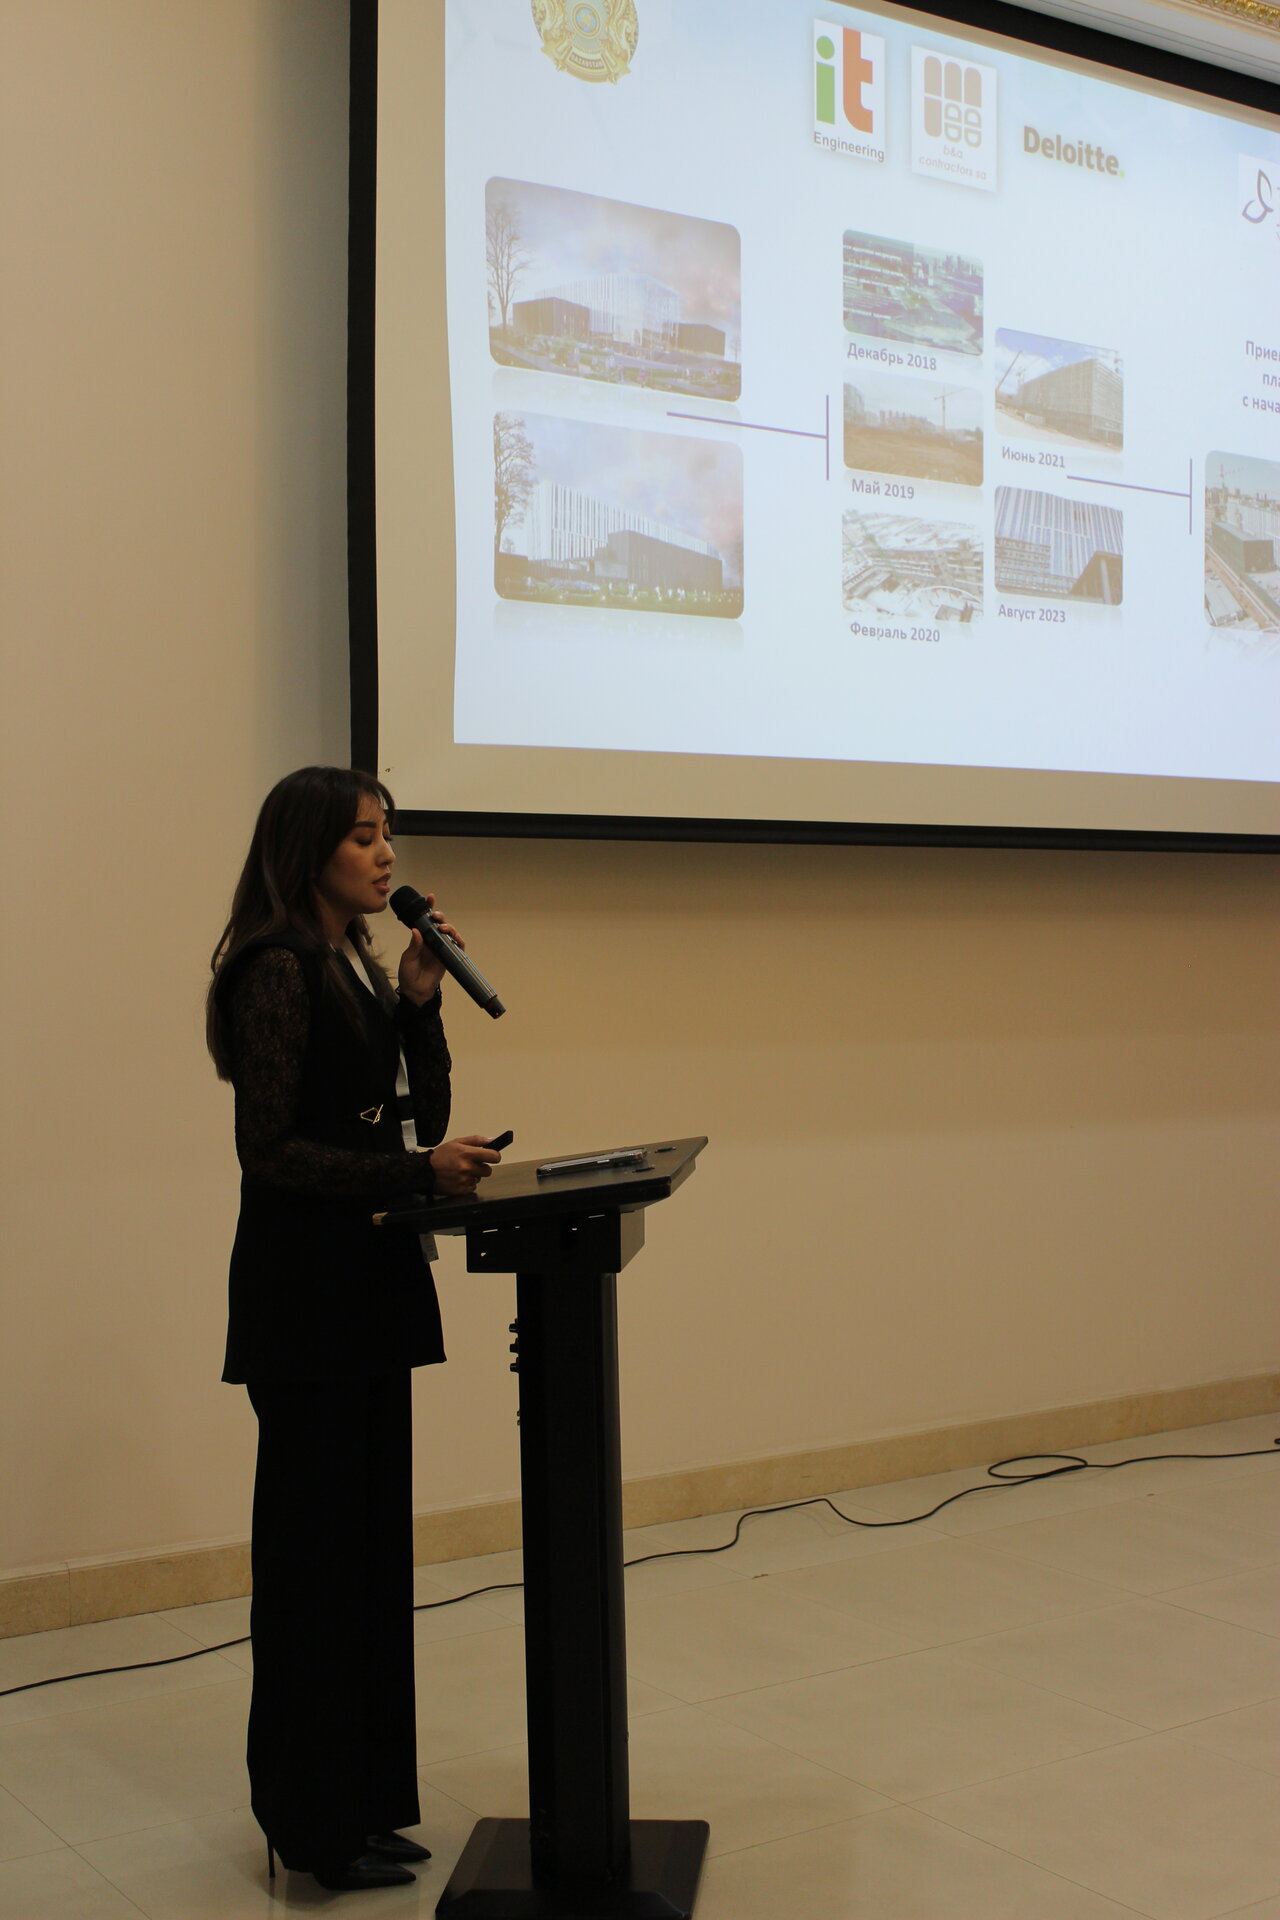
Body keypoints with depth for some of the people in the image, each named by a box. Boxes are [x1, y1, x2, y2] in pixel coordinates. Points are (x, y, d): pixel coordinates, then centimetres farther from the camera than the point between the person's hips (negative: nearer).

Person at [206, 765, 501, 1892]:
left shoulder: (358, 967, 13)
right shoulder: (276, 969, -13)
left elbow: (423, 1111, 12)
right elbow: (272, 1148, -18)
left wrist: (420, 1001, 0)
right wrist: (419, 1171, -25)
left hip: (371, 1286, 9)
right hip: (305, 1290, -9)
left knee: (371, 1540, 13)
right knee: (315, 1549, -1)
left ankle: (362, 1800, 25)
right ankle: (314, 1827, 12)